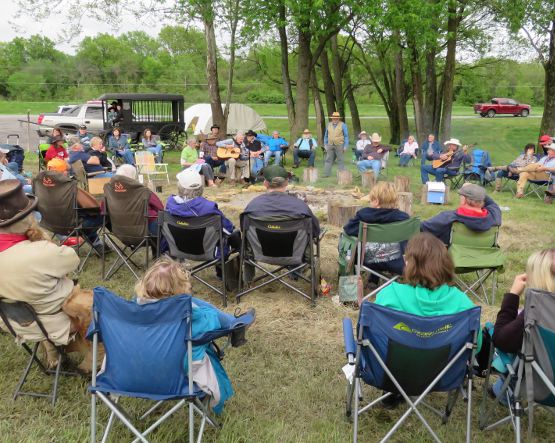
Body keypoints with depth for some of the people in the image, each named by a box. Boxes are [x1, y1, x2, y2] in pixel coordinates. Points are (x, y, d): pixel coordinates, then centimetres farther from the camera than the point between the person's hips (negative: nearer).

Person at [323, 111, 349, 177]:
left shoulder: (342, 125, -2)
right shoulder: (328, 125, 9)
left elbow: (346, 136, -2)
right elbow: (326, 135, 16)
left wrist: (345, 146, -8)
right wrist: (325, 144, 10)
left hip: (339, 145, -4)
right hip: (330, 145, 4)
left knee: (340, 160, 0)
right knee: (329, 160, 2)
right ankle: (326, 174, 4)